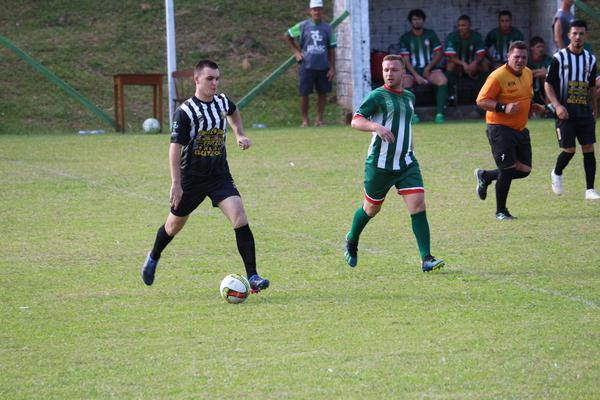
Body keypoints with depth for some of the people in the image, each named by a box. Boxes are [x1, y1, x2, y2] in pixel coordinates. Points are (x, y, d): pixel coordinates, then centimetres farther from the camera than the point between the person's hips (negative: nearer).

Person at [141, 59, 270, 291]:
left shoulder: (222, 103, 0)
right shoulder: (185, 111, -17)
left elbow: (233, 113, 28)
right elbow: (175, 148, -18)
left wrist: (239, 135, 15)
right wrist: (176, 183, -23)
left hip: (220, 176, 3)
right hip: (191, 178, -3)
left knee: (239, 217, -18)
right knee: (175, 224, 16)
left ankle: (252, 277, -20)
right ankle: (153, 259, 47)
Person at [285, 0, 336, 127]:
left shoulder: (327, 28, 5)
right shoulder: (303, 26, 1)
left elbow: (331, 49, 7)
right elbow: (287, 36, 14)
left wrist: (332, 68, 1)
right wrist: (296, 51, 7)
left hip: (323, 67, 2)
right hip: (307, 66, -2)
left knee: (322, 93, 4)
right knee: (304, 93, -1)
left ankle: (319, 119, 14)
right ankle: (305, 120, 8)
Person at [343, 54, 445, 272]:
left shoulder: (409, 97, 13)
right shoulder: (377, 96, -8)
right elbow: (356, 121, -18)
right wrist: (376, 126, -35)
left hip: (406, 163, 4)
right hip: (379, 163, -4)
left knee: (418, 204, -12)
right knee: (371, 208, 11)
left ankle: (426, 259, -15)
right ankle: (351, 241, 41)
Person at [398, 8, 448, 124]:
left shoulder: (430, 34, 10)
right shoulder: (405, 38, 5)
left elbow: (439, 53, 8)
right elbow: (406, 60, -1)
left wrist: (428, 68, -6)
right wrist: (416, 76, -14)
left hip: (430, 68, 1)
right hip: (413, 70, -1)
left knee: (443, 80, -31)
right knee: (405, 83, -34)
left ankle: (439, 113, -32)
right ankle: (411, 114, -29)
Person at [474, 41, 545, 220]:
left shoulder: (528, 74, 10)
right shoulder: (498, 76, -15)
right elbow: (481, 100, -16)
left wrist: (533, 106, 9)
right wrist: (503, 108, -27)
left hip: (520, 129, 8)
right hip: (500, 129, -8)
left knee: (524, 170, 5)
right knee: (508, 169, -8)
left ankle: (485, 176, 27)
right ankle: (500, 212, 9)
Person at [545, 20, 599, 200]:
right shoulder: (559, 58, -3)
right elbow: (548, 84, -2)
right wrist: (557, 105, -14)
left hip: (585, 111, 4)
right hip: (565, 112, -4)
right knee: (569, 149, -7)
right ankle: (557, 174, 24)